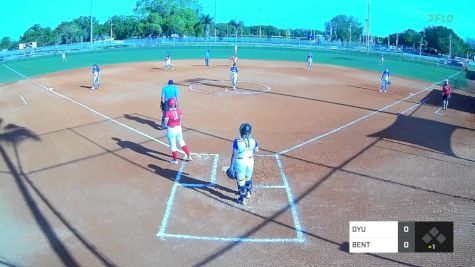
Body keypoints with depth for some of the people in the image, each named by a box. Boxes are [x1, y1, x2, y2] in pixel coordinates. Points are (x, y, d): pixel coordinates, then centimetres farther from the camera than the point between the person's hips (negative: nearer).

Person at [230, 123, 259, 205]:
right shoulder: (253, 140, -10)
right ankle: (248, 193, 49)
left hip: (240, 163, -4)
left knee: (241, 180, 12)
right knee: (248, 178, 27)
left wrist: (231, 166, -6)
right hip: (250, 161, 4)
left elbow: (234, 155, -16)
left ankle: (243, 199, 25)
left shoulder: (237, 141, -21)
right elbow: (256, 150, 7)